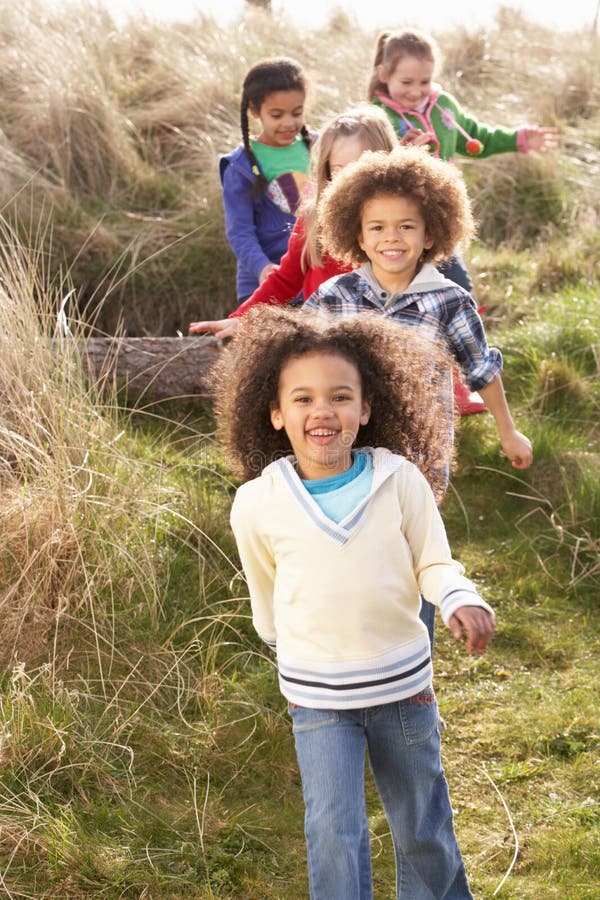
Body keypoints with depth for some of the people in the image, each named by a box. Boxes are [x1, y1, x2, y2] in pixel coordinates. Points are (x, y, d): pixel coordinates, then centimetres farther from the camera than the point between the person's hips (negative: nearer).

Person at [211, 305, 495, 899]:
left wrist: (461, 601, -28)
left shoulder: (401, 480, -15)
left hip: (405, 686, 1)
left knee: (423, 828, 18)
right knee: (335, 832, -1)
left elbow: (434, 563, -6)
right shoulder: (258, 504, -13)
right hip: (317, 696, -1)